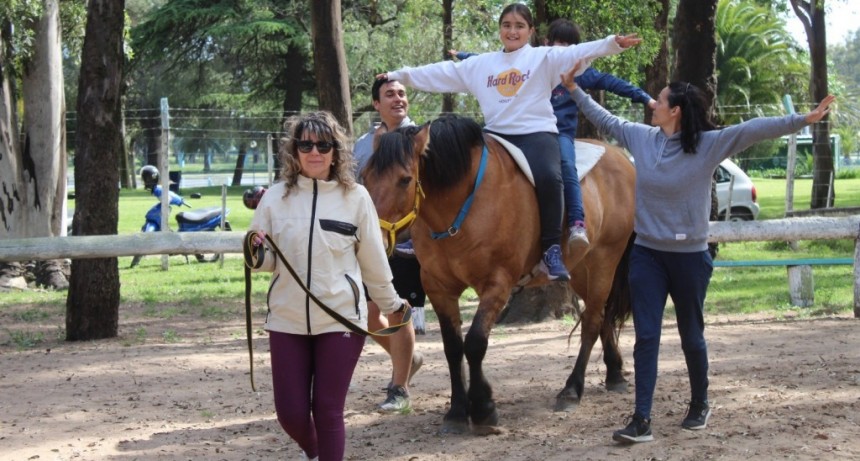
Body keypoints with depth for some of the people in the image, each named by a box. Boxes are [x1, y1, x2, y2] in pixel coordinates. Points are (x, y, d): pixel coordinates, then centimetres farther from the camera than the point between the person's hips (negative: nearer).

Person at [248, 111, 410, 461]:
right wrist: (255, 252, -16)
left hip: (341, 319, -1)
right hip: (287, 320, 2)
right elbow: (265, 262, 6)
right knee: (290, 412, 5)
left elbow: (373, 261, 8)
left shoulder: (356, 197, -2)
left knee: (328, 411, 0)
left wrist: (391, 304, 15)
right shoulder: (275, 197, 1)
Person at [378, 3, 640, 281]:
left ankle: (552, 250, -26)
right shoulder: (480, 64, 17)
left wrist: (613, 43, -25)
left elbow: (579, 53, -8)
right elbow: (442, 73, 18)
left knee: (548, 177, -32)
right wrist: (400, 75, 15)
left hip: (536, 133, -4)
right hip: (495, 135, 5)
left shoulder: (545, 58, 6)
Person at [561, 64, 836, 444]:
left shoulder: (710, 143, -12)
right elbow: (604, 119, 15)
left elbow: (753, 129, -22)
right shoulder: (641, 137, 1)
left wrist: (802, 120, -30)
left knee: (691, 336, 12)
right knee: (646, 337, -1)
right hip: (646, 255, 3)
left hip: (689, 256, -3)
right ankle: (642, 420, -2)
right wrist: (575, 90, 19)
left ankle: (700, 405, 33)